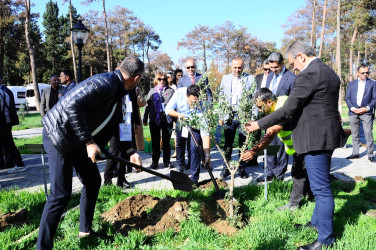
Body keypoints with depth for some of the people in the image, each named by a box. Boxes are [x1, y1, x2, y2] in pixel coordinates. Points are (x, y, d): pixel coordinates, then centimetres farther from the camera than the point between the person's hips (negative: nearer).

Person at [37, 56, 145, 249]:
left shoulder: (119, 92, 8)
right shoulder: (105, 83, -24)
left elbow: (119, 123, 14)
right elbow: (71, 105, -33)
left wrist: (131, 152, 4)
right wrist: (88, 141, -27)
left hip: (78, 140, 10)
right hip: (59, 135, -10)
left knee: (93, 181, 16)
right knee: (60, 195, -7)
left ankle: (85, 231, 32)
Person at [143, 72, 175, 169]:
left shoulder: (170, 91, 4)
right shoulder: (152, 91, 12)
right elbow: (147, 105, 13)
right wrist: (145, 119, 10)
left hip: (167, 120, -2)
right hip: (154, 120, 2)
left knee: (166, 141, 6)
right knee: (155, 142, 7)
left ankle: (167, 161, 16)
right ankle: (155, 161, 17)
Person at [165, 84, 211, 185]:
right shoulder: (180, 93, -32)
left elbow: (205, 132, -40)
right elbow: (168, 109, -16)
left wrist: (207, 154, -44)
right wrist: (180, 115, -37)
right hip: (181, 122, 3)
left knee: (194, 150, -16)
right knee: (179, 145, 17)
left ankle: (194, 178, -3)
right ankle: (180, 165, 46)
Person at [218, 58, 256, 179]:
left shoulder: (250, 78, 4)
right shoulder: (225, 78, 10)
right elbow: (220, 97, 11)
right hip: (229, 116, 2)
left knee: (243, 144, 6)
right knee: (228, 144, 5)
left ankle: (242, 168, 18)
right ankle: (226, 168, 16)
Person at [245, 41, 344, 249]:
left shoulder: (308, 75, -18)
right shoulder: (328, 72, 14)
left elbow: (288, 109, -21)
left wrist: (259, 124, -13)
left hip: (316, 138, -11)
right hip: (327, 134, 11)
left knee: (321, 188, -1)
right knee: (321, 185, 21)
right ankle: (317, 221, 37)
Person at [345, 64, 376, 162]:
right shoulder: (351, 83, 12)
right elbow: (347, 97, 7)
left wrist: (367, 108, -11)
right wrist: (352, 108, -8)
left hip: (366, 112, -2)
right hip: (353, 112, 2)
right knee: (354, 134, 8)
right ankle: (355, 153, 16)